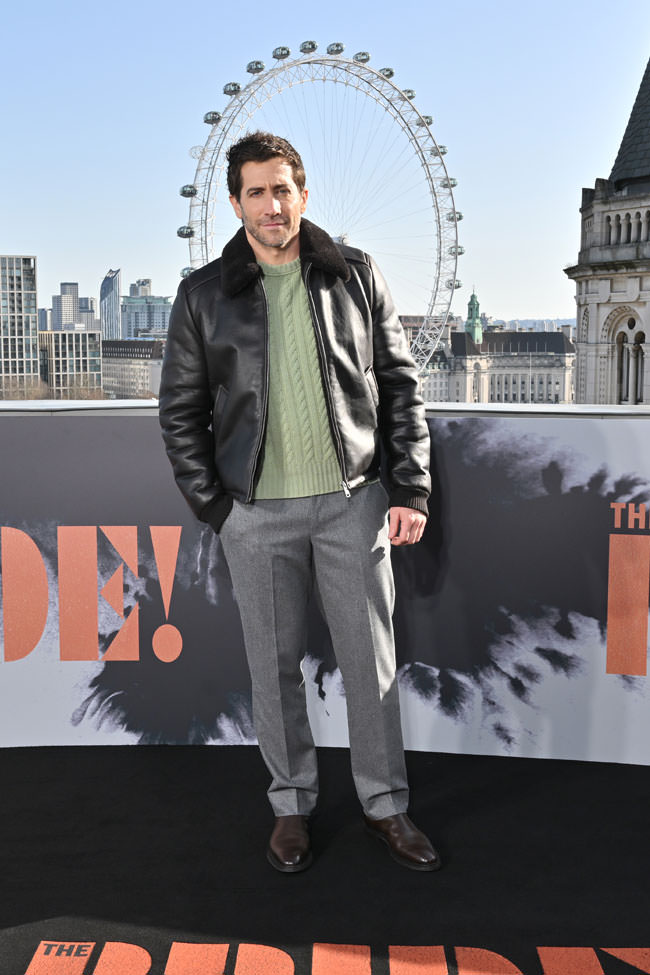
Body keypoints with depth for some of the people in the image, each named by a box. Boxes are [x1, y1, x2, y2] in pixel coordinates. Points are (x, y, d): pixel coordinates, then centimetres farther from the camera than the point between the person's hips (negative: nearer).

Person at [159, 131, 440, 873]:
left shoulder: (354, 275, 3)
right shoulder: (204, 294, 1)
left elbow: (400, 385, 4)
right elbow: (180, 409, 4)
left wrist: (410, 489, -2)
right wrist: (212, 505, -1)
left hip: (352, 500, 1)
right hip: (257, 513, 0)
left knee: (371, 661, 7)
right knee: (275, 665, 9)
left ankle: (385, 805, 24)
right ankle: (291, 804, 28)